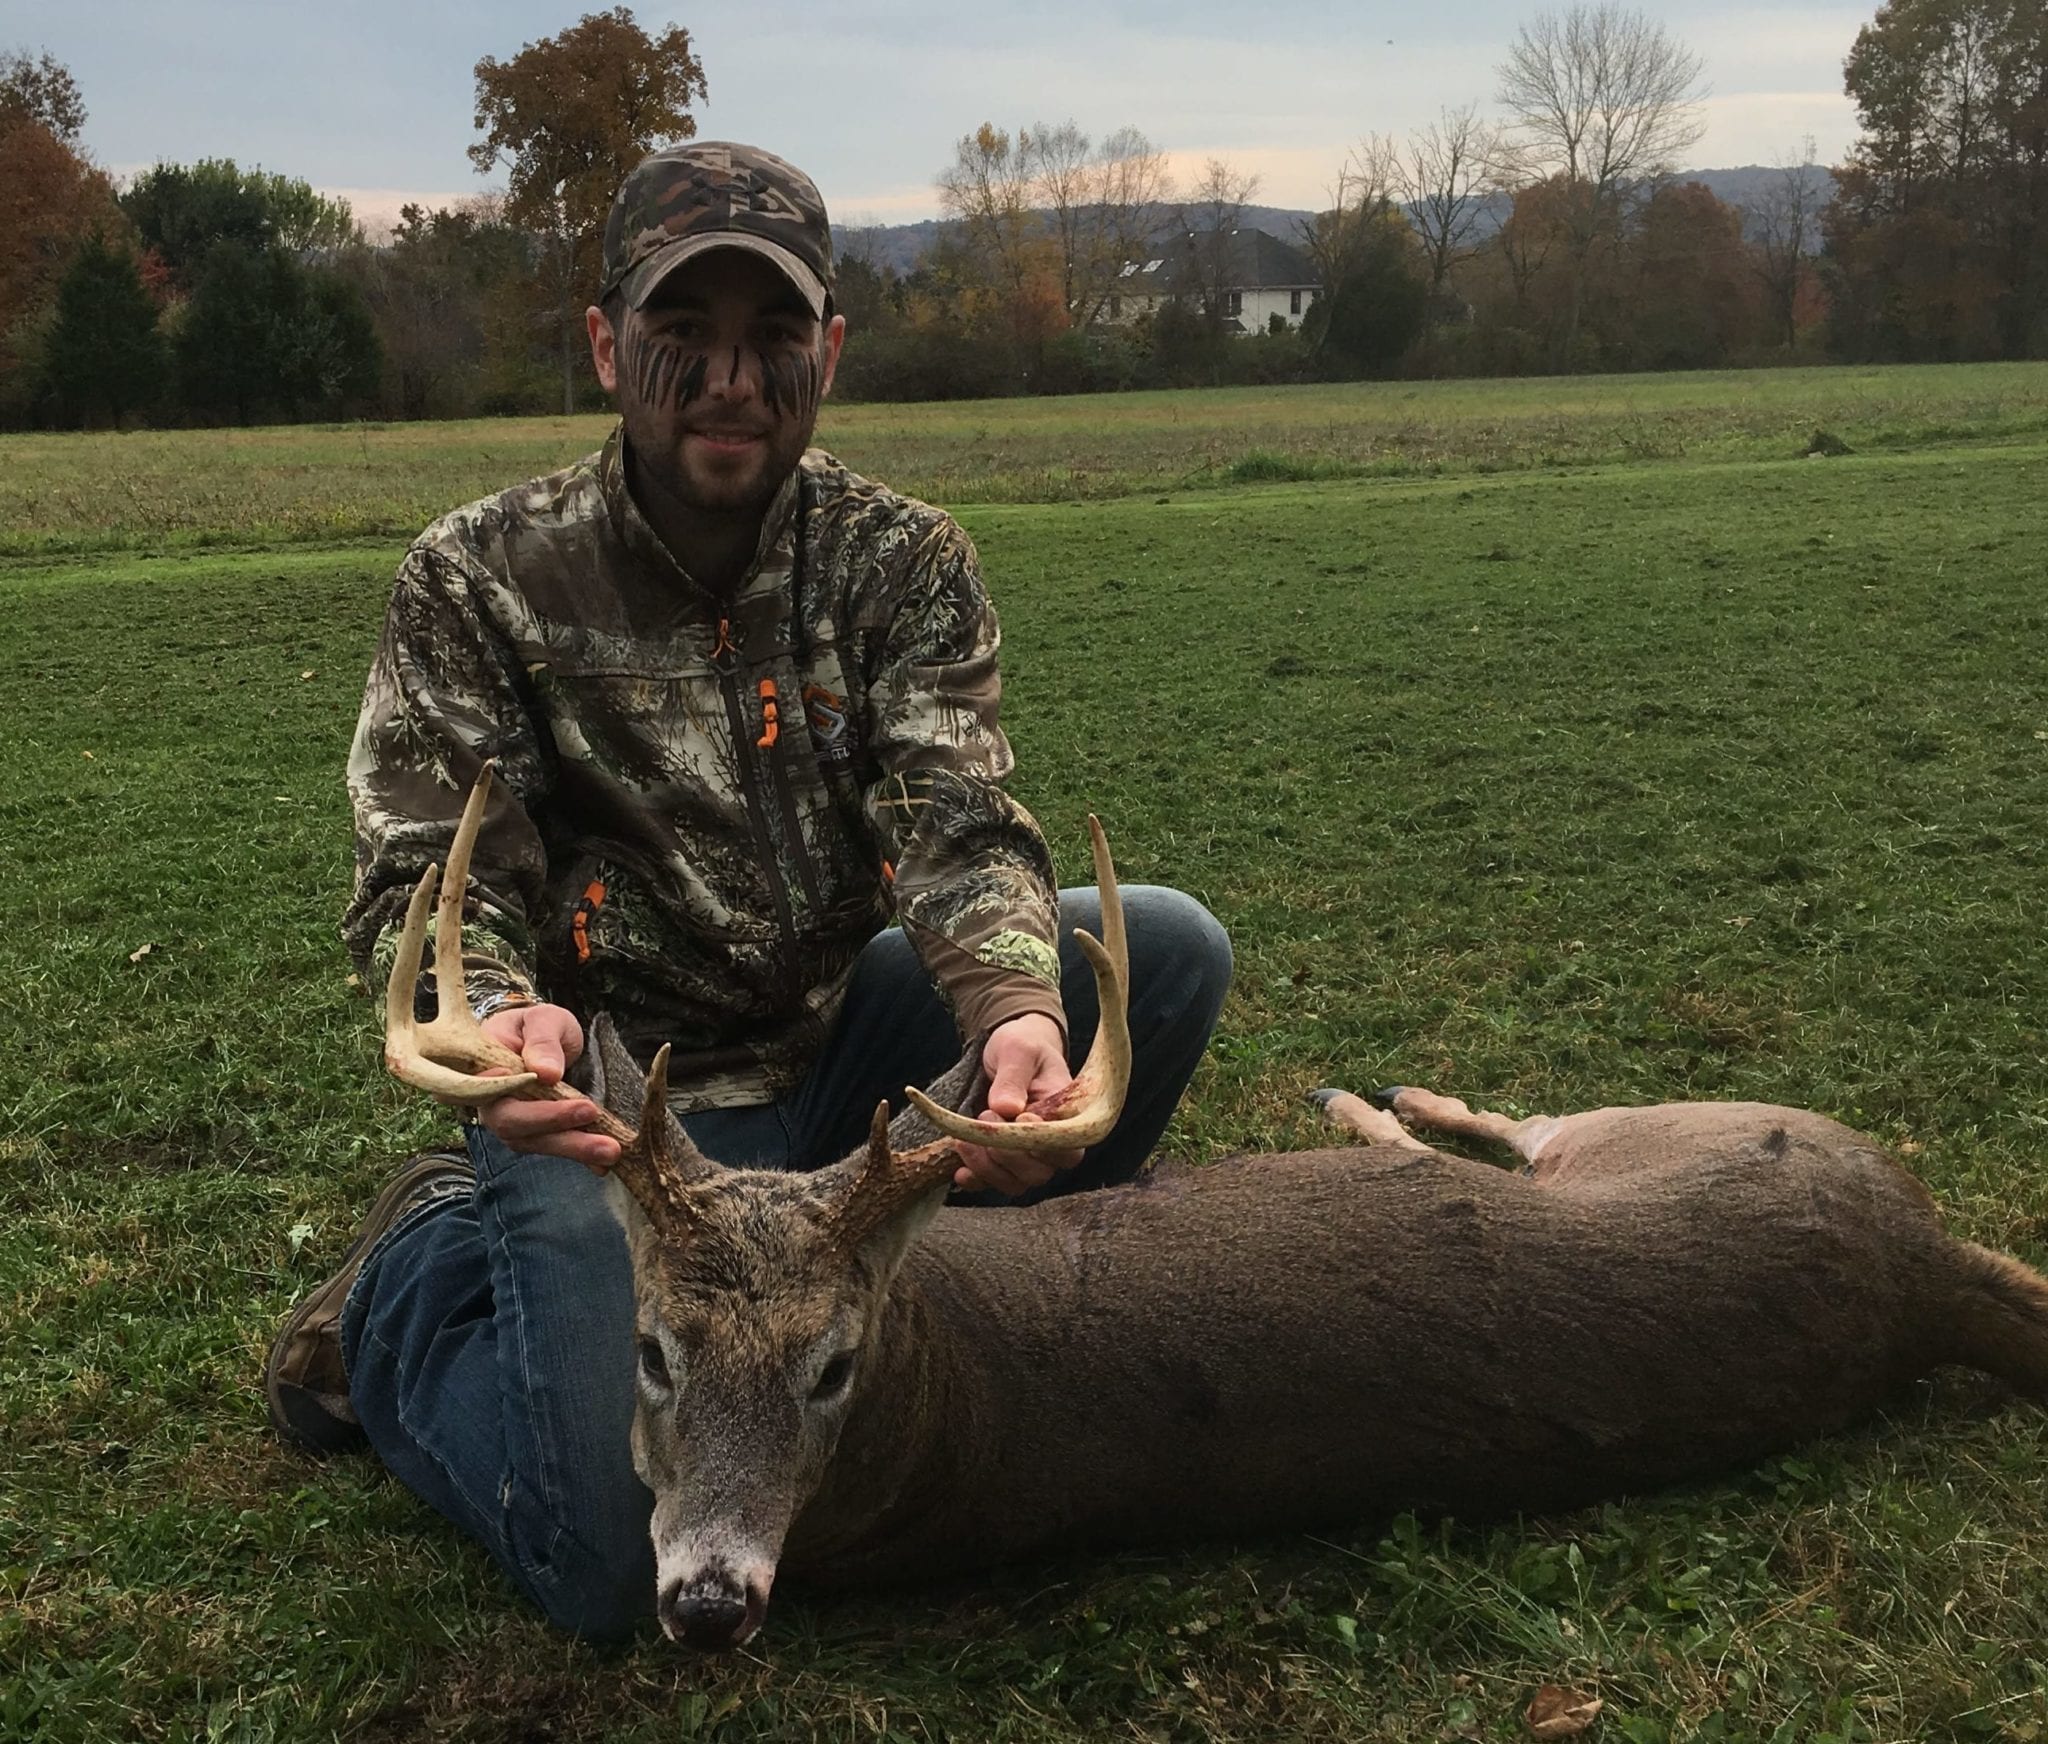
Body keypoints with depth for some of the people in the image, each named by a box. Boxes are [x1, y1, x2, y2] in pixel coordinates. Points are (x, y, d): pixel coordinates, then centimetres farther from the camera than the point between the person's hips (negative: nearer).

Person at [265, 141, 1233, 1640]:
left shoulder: (903, 560, -2)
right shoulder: (480, 579, -8)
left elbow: (958, 827, -14)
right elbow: (426, 884, -12)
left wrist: (1019, 1010, -37)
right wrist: (501, 1019, -38)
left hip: (833, 1041, 4)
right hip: (606, 1100, -3)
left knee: (1168, 949, -13)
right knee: (616, 1562, -19)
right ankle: (418, 1275, 11)